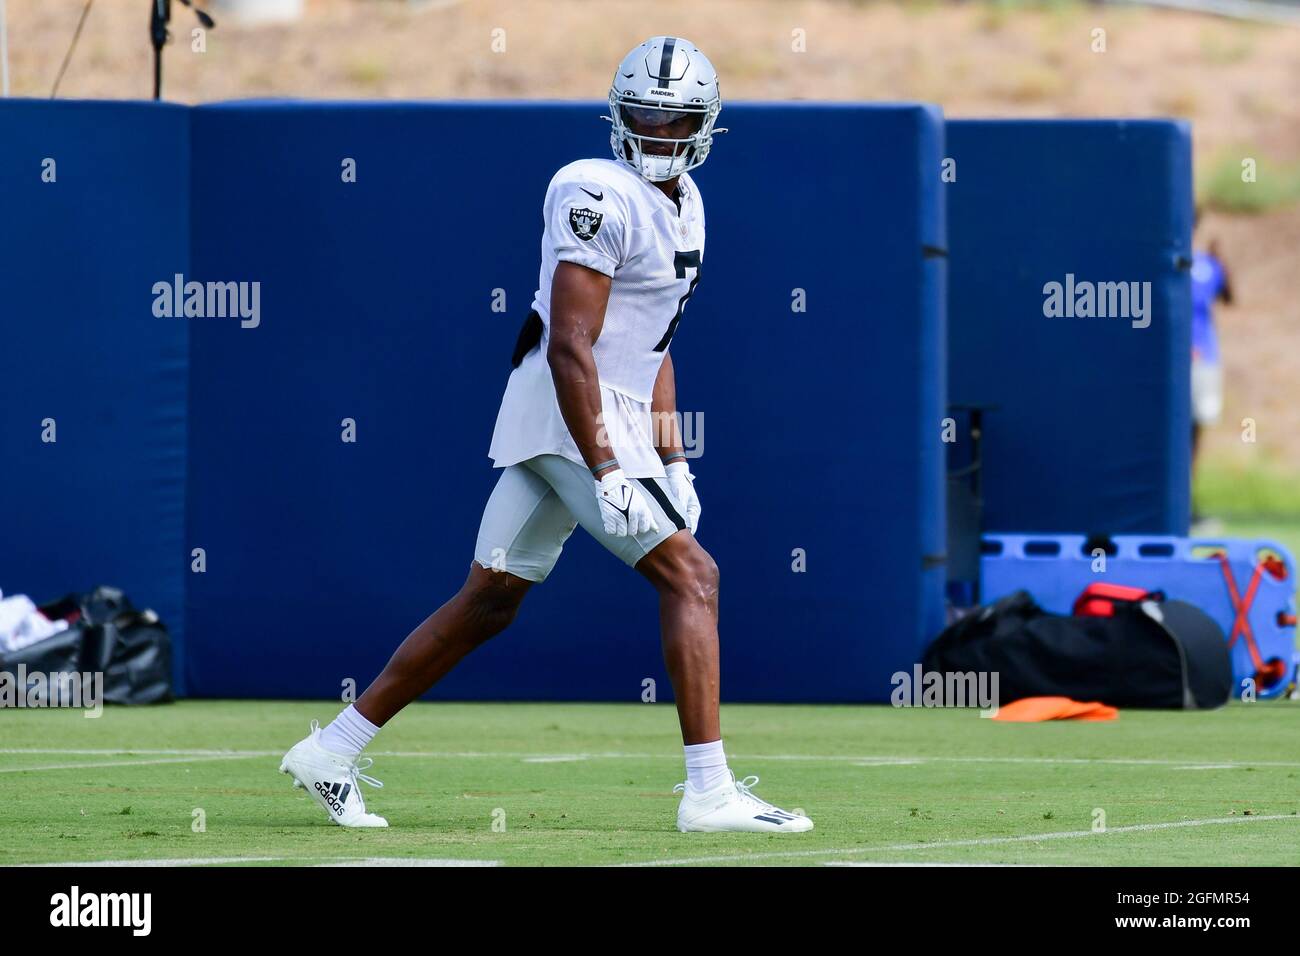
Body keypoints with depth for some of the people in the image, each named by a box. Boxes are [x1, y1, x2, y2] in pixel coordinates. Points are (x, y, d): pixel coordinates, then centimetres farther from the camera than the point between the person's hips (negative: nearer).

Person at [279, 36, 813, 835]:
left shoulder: (683, 203, 16)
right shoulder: (601, 197, -15)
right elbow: (570, 346, -20)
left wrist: (671, 461, 17)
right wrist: (607, 473, -24)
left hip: (617, 418, 9)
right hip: (574, 416, -9)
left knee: (489, 603, 11)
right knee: (691, 575, -12)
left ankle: (333, 752, 17)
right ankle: (711, 792, -13)